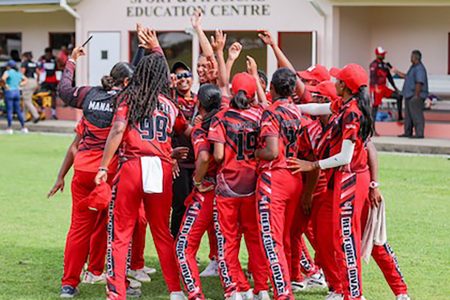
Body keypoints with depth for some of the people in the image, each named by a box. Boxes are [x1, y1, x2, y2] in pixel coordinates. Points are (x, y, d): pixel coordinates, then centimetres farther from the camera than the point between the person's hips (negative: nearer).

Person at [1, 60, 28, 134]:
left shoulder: (8, 72, -9)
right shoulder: (18, 73, 11)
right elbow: (26, 80, 21)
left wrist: (5, 85, -14)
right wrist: (19, 85, 12)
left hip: (9, 92, -6)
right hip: (17, 92, 6)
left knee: (9, 111, -3)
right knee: (18, 110, 12)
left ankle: (9, 128, -4)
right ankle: (23, 127, 11)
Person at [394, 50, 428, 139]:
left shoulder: (419, 68, -17)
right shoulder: (413, 67, 16)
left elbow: (419, 83, -24)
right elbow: (407, 77, 30)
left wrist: (416, 95, -25)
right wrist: (398, 72, 35)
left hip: (416, 96, -11)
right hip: (409, 95, 11)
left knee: (416, 115, -10)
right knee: (408, 115, 14)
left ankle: (419, 134, -9)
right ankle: (408, 133, 21)